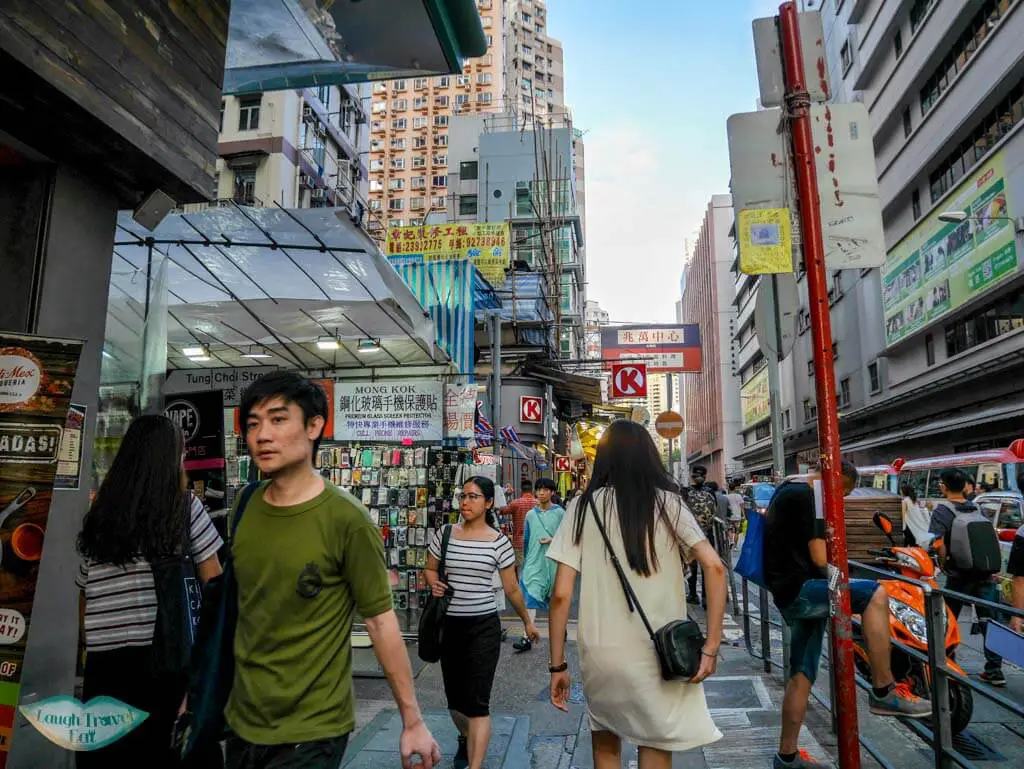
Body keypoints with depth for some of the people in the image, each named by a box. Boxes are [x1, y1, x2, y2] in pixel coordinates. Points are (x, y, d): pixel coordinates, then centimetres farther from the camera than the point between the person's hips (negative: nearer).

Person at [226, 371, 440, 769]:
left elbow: (381, 621, -14)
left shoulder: (345, 518, -19)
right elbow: (235, 607, 9)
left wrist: (412, 720, -11)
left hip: (313, 730, -5)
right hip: (242, 718, 6)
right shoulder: (244, 508, -2)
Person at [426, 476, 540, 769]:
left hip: (483, 626, -3)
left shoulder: (498, 541, -6)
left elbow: (511, 588, 4)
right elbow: (431, 569, 14)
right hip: (449, 624, 3)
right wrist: (434, 584, -9)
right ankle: (465, 738, 49)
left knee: (477, 702, -7)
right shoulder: (444, 535, -1)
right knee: (454, 697, 18)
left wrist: (527, 621, 12)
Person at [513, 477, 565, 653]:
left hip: (553, 561, -2)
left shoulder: (560, 513, -3)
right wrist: (524, 560, 18)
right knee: (531, 597, -8)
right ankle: (527, 638, -10)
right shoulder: (531, 515, 7)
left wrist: (553, 540, -18)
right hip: (534, 562, 2)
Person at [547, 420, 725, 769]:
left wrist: (557, 665, 4)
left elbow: (561, 594, -4)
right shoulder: (667, 502, 1)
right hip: (659, 655, 0)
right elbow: (714, 567, -10)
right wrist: (711, 646, -7)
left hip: (599, 652, 1)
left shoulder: (583, 507, 0)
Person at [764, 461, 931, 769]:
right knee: (874, 594, -21)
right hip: (798, 589, -10)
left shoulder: (787, 491, 20)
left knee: (802, 675, 13)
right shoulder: (808, 496, -12)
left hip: (789, 595, 10)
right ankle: (883, 691, -13)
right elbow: (819, 558, -17)